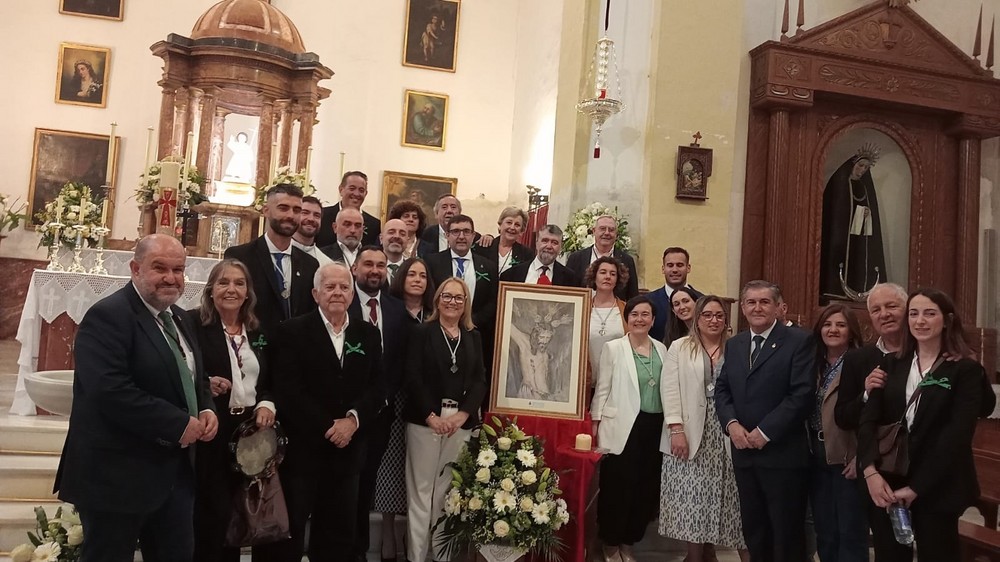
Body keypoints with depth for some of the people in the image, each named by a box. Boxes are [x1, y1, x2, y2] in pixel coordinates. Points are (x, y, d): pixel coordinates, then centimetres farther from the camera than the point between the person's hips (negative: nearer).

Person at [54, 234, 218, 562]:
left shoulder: (177, 317, 12)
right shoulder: (107, 316, -16)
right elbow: (111, 393, -28)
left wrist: (206, 410, 0)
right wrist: (179, 424, -22)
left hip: (174, 471, 8)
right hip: (117, 474, -8)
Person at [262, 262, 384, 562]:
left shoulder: (369, 334, 9)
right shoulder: (292, 331, -3)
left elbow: (376, 388, 3)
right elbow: (287, 390, -11)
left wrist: (353, 419, -14)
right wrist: (327, 427, -13)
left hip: (348, 449, 4)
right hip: (302, 447, -3)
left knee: (339, 533, 12)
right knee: (288, 530, 6)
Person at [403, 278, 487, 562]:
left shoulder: (474, 337, 12)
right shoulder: (421, 333, 3)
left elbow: (480, 380, 6)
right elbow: (412, 378, -5)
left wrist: (462, 414, -9)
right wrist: (431, 416, -13)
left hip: (461, 423, 3)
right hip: (425, 420, -3)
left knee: (449, 492, 6)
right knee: (420, 491, 1)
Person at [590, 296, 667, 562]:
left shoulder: (661, 349, 9)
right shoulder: (613, 347, -2)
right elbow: (602, 389, -3)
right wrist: (596, 424, -7)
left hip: (654, 426, 4)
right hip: (622, 427, -4)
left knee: (646, 486, 10)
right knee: (618, 487, 1)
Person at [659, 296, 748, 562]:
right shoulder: (679, 348, 5)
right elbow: (670, 390, -3)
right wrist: (676, 429, -12)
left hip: (724, 434, 1)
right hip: (690, 433, -1)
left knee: (719, 496, 3)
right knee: (691, 498, 2)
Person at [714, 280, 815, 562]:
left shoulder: (799, 341, -6)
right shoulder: (734, 344, 12)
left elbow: (802, 393, -14)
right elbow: (722, 389, 11)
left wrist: (765, 431, -17)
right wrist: (731, 423, -8)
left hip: (783, 453, -5)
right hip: (744, 453, 6)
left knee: (786, 533, 6)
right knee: (753, 530, 15)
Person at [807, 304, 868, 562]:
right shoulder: (814, 364, 10)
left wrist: (861, 458, -17)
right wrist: (808, 451, 3)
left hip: (848, 459, -6)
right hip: (817, 458, 6)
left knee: (851, 534, 3)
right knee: (824, 533, 14)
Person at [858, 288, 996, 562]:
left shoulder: (966, 369, -4)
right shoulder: (891, 363, 6)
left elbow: (957, 436, -12)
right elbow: (868, 419, -3)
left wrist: (915, 487, -17)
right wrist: (871, 472, -18)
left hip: (936, 488, -3)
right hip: (886, 484, 3)